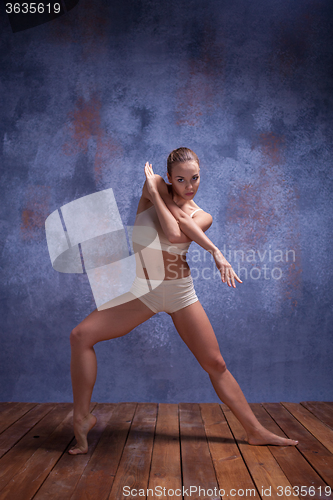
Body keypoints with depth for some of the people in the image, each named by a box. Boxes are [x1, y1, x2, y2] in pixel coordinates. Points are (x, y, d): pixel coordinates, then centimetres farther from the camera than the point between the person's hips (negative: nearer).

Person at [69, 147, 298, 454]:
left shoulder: (202, 216, 0)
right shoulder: (154, 187, -1)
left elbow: (175, 235, -21)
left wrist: (155, 194, -13)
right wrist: (214, 250, -17)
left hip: (180, 291, 0)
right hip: (142, 289, 0)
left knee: (216, 364, 3)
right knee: (81, 335, -15)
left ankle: (256, 432, 20)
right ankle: (82, 419, -1)